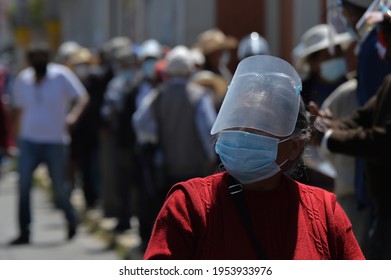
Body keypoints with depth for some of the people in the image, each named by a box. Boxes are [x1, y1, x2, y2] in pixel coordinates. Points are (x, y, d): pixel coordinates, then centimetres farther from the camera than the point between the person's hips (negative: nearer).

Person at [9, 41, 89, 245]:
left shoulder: (61, 75, -7)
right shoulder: (22, 79, 4)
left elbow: (82, 97, -7)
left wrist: (73, 115, -26)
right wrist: (17, 135, 14)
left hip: (55, 142, -2)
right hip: (29, 140, 2)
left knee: (59, 188, 5)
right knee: (23, 186, -11)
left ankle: (71, 219, 33)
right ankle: (24, 232, -6)